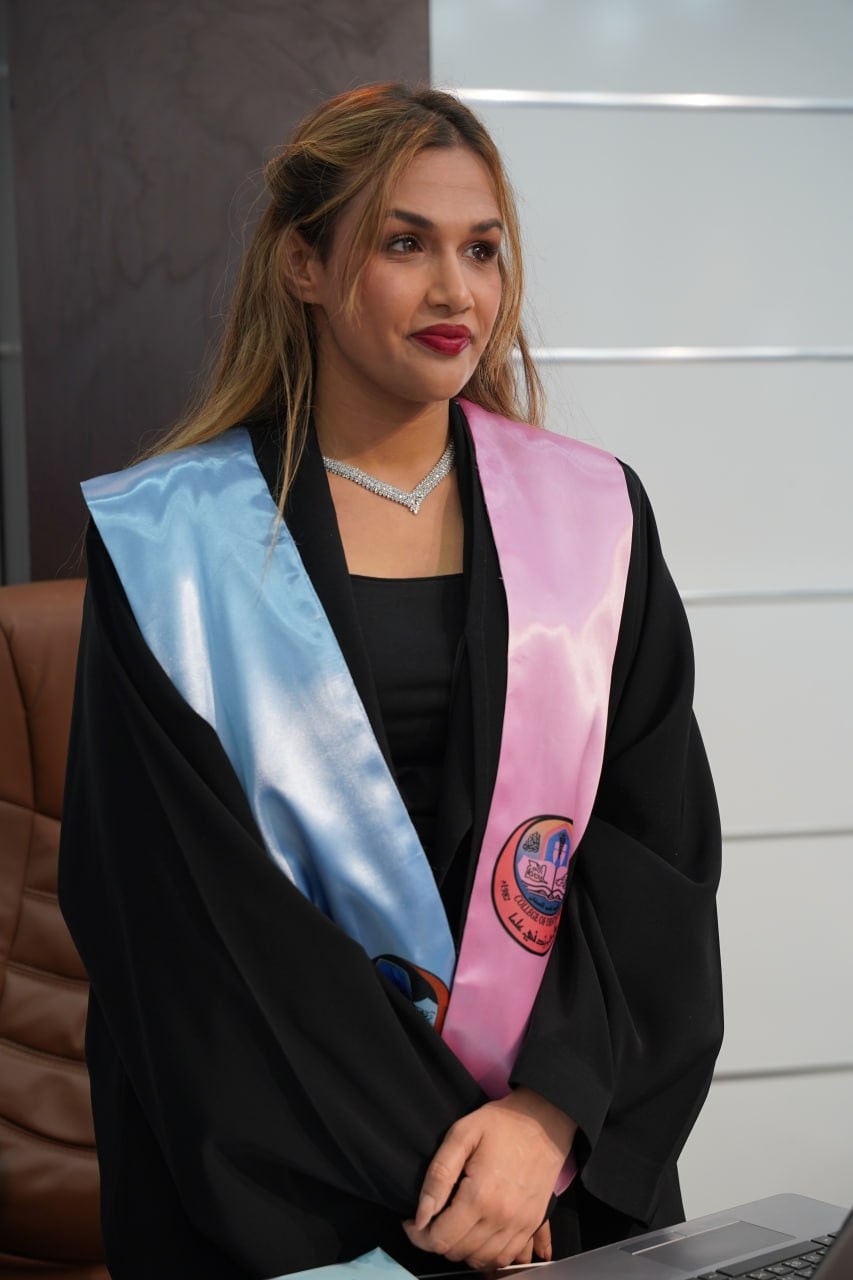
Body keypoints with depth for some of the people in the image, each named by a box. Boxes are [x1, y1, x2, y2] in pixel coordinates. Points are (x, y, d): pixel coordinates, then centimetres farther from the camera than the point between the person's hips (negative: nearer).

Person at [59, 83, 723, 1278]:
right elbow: (185, 901, -11)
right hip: (269, 1162, -2)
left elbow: (662, 839, -3)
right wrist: (424, 1160, -15)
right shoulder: (172, 541, -7)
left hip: (570, 1146, 3)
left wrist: (551, 1111, -15)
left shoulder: (591, 518, 1)